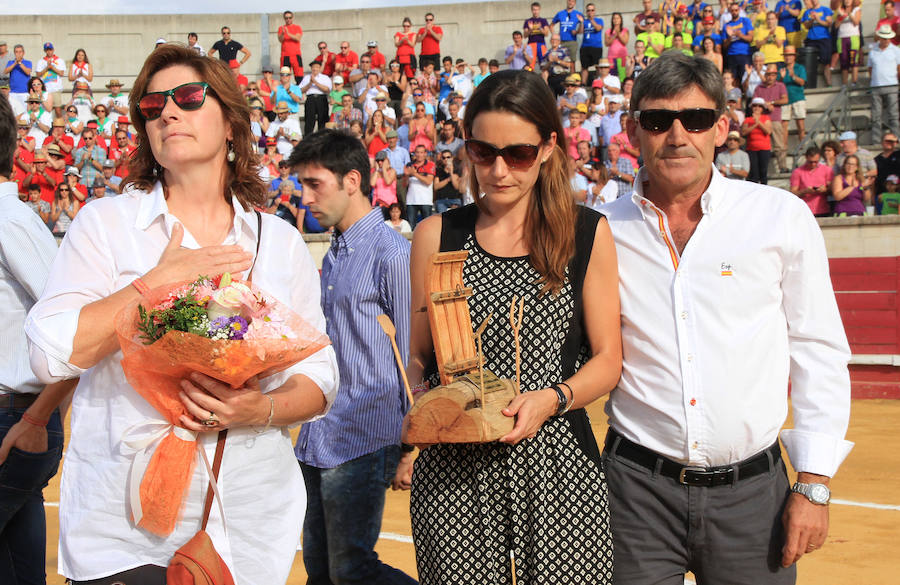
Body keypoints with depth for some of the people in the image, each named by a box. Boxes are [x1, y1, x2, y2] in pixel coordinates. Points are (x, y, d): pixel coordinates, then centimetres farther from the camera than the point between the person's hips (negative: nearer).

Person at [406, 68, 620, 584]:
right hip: (455, 469, 1)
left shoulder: (587, 233, 5)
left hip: (558, 463, 0)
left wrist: (552, 399, -13)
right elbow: (418, 357, 10)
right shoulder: (437, 236, 6)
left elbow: (607, 360, 5)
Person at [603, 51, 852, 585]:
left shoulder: (783, 217, -2)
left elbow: (819, 353, 1)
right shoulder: (604, 232, -1)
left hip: (752, 489, 0)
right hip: (638, 486, 0)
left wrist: (814, 483, -1)